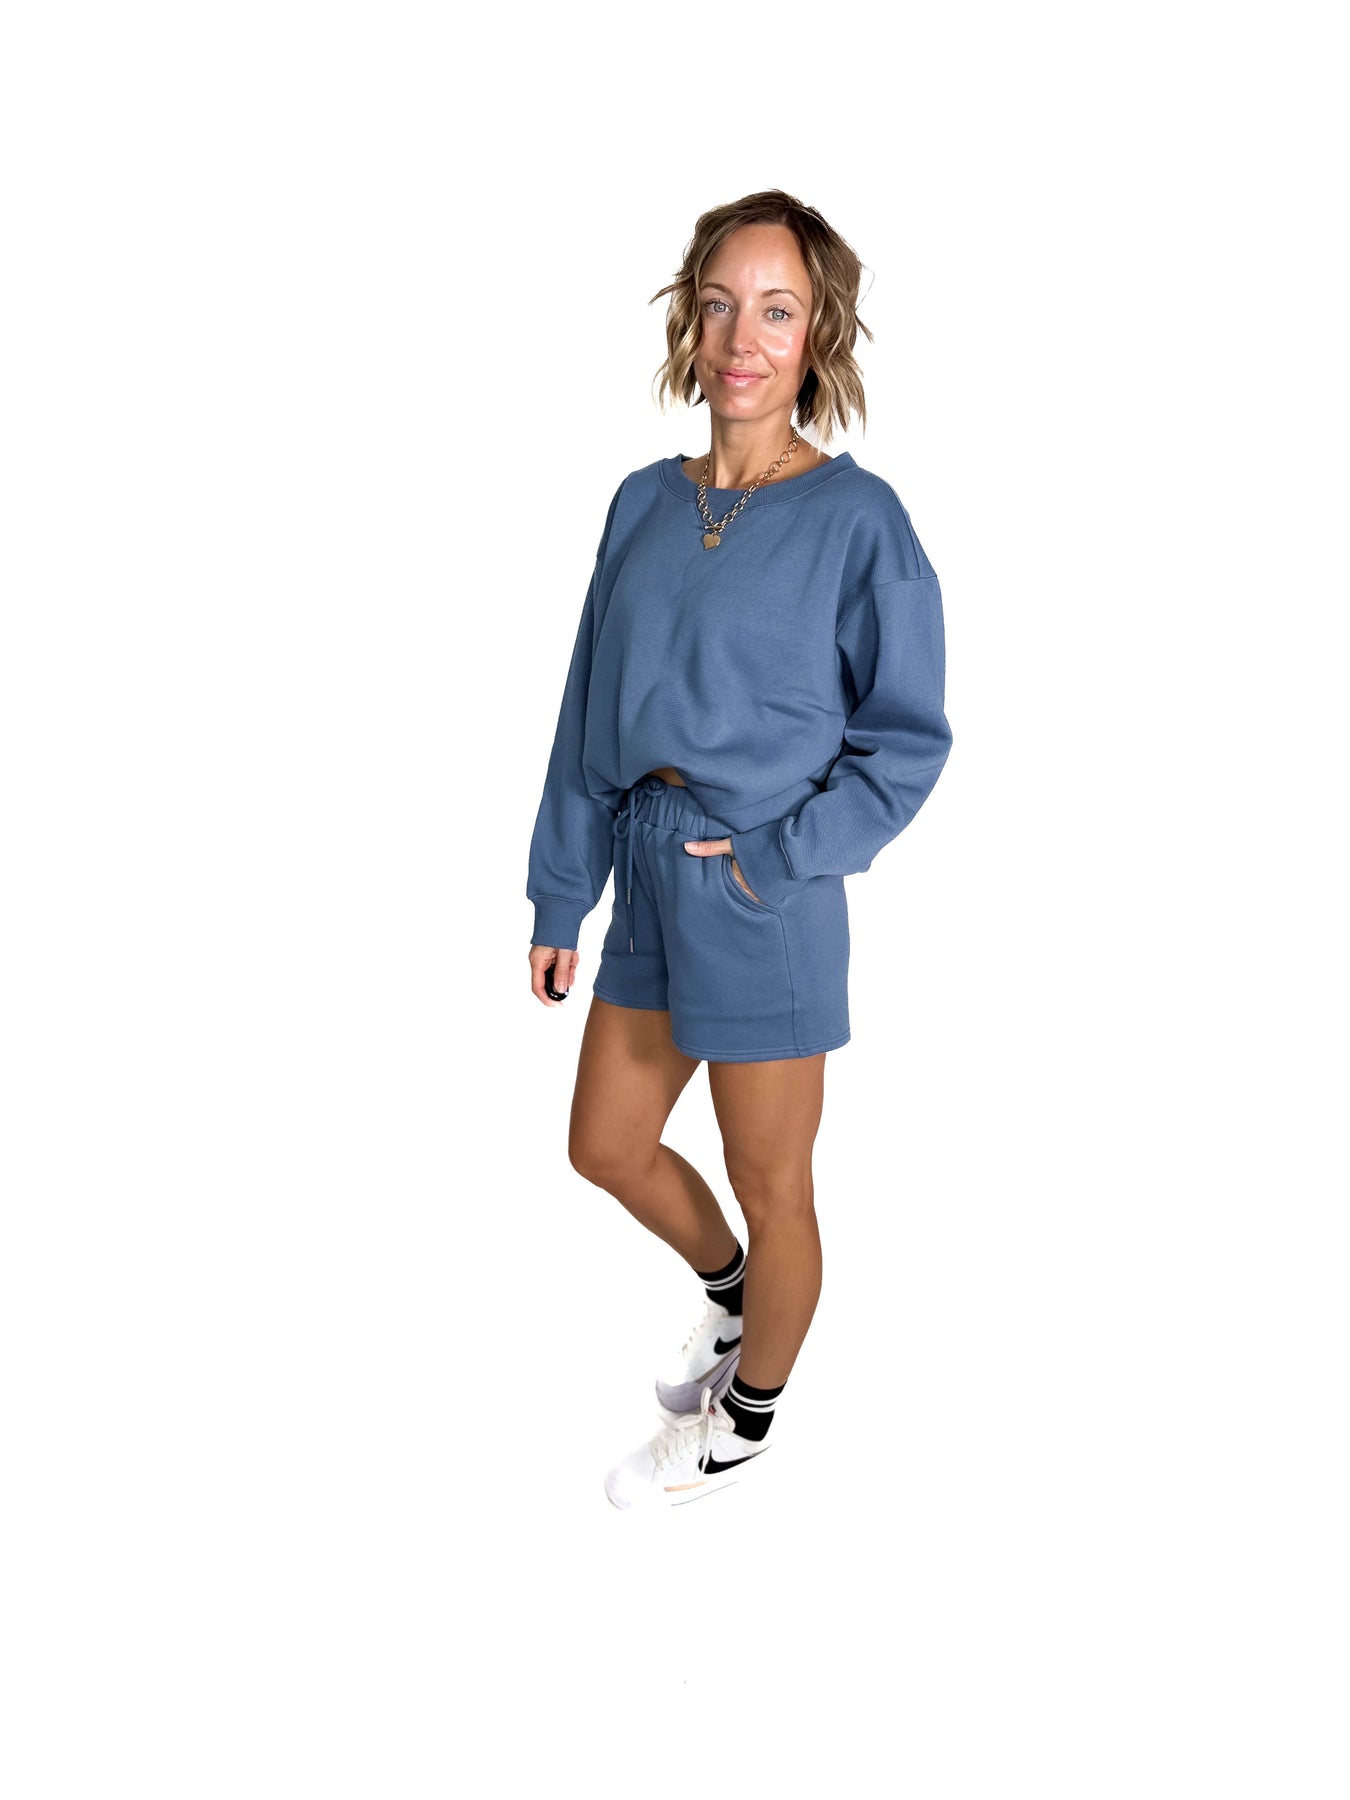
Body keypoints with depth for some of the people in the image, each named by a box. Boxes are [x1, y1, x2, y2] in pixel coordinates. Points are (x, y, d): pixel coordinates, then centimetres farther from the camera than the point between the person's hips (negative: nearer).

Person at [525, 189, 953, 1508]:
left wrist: (775, 856, -17)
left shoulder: (857, 519, -12)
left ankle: (747, 1420, 35)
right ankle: (730, 1292, 47)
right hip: (649, 878, 6)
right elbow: (589, 716, 7)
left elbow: (907, 741, -8)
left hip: (768, 897, -6)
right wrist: (559, 901, 8)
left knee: (769, 1184, 11)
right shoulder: (645, 503, 4)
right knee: (606, 1148, 19)